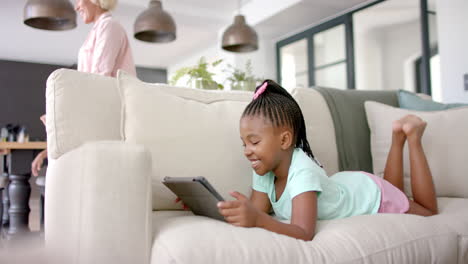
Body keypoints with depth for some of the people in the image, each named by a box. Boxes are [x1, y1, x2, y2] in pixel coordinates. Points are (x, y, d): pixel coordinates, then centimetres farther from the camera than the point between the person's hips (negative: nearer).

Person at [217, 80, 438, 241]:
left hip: (371, 194, -6)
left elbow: (304, 233, -54)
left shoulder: (303, 172, -45)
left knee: (428, 210, 20)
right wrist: (238, 213, -44)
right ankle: (398, 137, 37)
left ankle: (412, 137, 21)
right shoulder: (264, 171, -24)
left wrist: (256, 219, -69)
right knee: (393, 188, 36)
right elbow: (258, 211, -23)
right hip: (345, 185, 6)